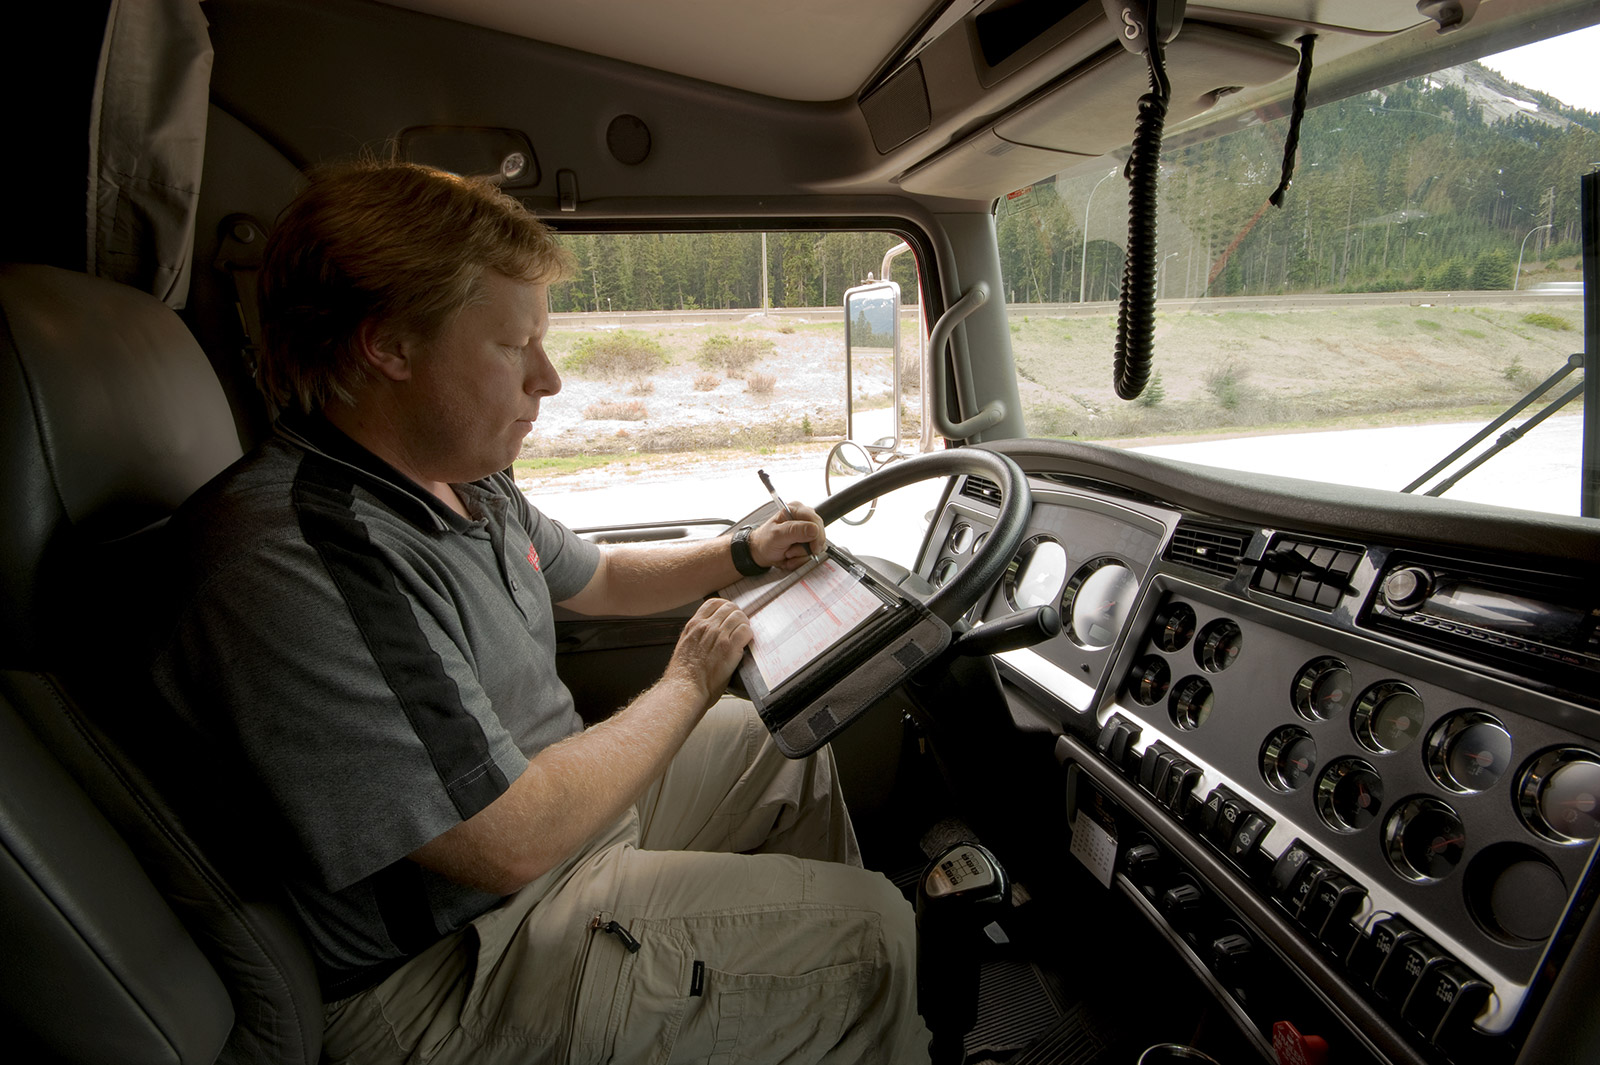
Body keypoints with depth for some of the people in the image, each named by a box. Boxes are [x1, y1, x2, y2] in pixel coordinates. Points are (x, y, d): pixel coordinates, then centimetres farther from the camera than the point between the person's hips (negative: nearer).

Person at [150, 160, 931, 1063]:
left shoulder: (466, 483, 1)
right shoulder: (296, 567, -32)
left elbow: (598, 579, 19)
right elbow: (514, 841, -31)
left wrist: (743, 554, 8)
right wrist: (689, 684, -17)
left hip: (563, 799, 9)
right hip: (457, 966, -9)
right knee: (871, 930, -7)